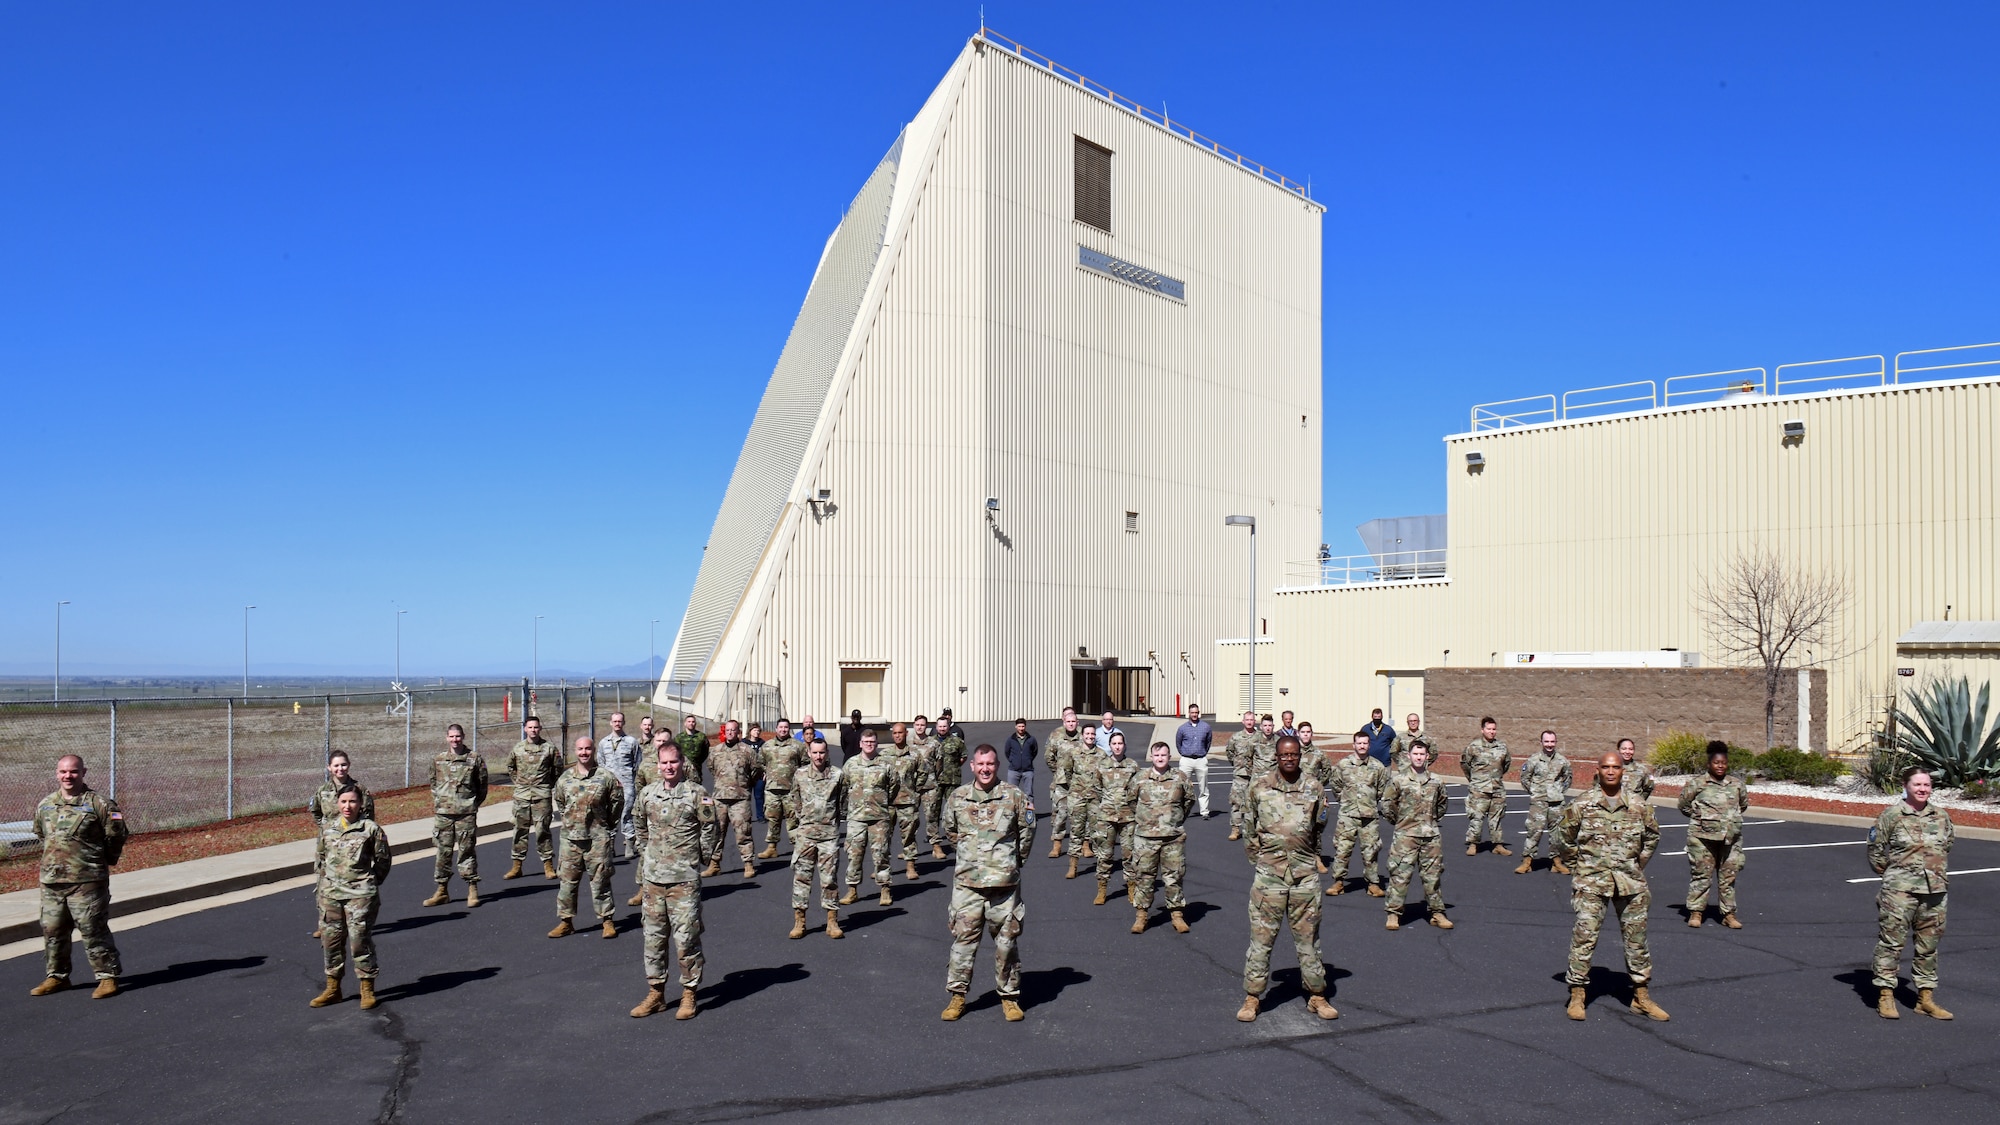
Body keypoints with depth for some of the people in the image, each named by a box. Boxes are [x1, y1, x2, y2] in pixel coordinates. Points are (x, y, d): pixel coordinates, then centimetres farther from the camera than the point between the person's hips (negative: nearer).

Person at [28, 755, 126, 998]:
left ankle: (107, 977, 4)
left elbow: (116, 834, -3)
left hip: (88, 881, -6)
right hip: (51, 880, 6)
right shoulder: (45, 805, 9)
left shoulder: (99, 804, -8)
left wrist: (106, 860, 5)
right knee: (52, 931, 13)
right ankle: (57, 976, 28)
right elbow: (40, 834, 25)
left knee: (93, 930, -3)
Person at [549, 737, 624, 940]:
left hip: (597, 838, -3)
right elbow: (558, 801, 21)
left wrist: (608, 824, 9)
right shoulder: (565, 777, 6)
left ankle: (607, 920, 10)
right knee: (568, 880, 8)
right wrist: (566, 821, 16)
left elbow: (617, 801, 5)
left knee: (600, 881, 2)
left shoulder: (605, 777, -4)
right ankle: (566, 921, 17)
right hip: (571, 838, 3)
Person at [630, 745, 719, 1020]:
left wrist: (701, 858, 4)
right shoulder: (647, 794, 6)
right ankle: (655, 992, 22)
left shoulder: (696, 793, -7)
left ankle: (689, 994, 11)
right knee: (653, 937, 11)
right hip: (653, 877, 5)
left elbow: (711, 830, -2)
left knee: (686, 938, -1)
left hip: (685, 879, -5)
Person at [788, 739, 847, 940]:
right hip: (805, 833, 1)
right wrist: (794, 827, 12)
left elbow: (843, 804, 9)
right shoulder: (799, 774, 4)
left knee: (829, 878, 3)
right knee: (801, 877, 2)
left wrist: (833, 819, 6)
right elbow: (795, 803, 12)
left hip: (829, 834, -1)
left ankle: (832, 922, 10)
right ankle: (799, 921, 9)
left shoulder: (837, 775, 0)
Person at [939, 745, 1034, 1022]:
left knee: (1006, 942, 6)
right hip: (967, 883, 1)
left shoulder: (1014, 796, -2)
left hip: (1004, 883, -1)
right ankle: (957, 995, 14)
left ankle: (1009, 997, 18)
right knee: (963, 939, 3)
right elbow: (950, 833, 18)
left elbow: (1027, 832, 8)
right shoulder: (957, 798, 3)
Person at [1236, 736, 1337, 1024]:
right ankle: (1252, 997, 10)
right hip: (1269, 873, -1)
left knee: (1308, 936, 10)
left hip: (1305, 873, 2)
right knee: (1262, 937, 2)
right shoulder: (1259, 788, 1)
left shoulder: (1312, 789, 5)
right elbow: (1249, 828, 8)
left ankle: (1317, 996, 21)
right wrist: (1258, 859, 6)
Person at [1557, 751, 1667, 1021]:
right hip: (1592, 882, -3)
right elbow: (1563, 837, 5)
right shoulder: (1582, 805, -5)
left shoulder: (1639, 807, 3)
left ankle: (1641, 996, 22)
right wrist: (1580, 861, 5)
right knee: (1584, 936, -6)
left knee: (1636, 938, 9)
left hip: (1630, 882, 3)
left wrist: (1639, 863, 15)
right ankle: (1576, 996, 2)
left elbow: (1652, 836, 20)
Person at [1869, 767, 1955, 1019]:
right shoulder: (1891, 815, -6)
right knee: (1891, 942, -5)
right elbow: (1875, 850, -1)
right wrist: (1891, 875, 4)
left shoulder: (1942, 817, 9)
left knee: (1928, 946, 12)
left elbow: (1946, 848, 22)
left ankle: (1926, 998, 21)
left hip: (1935, 891, 5)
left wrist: (1938, 874, 17)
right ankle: (1885, 996, 1)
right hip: (1899, 890, -5)